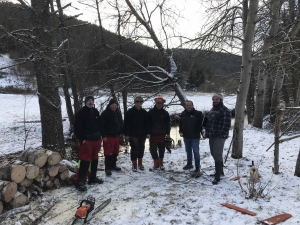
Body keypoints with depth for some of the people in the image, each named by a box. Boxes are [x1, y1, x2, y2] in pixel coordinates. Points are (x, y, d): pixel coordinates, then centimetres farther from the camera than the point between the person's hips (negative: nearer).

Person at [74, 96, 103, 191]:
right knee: (85, 161, -9)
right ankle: (80, 182, -3)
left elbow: (100, 124, 20)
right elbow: (77, 127, -13)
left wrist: (100, 135, 14)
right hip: (86, 141, -7)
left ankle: (93, 178, 29)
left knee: (94, 160, 15)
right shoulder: (80, 113, -10)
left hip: (96, 140, 7)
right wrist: (81, 139, -16)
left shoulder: (95, 112, 11)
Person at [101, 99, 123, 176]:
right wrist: (104, 136, -17)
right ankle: (108, 168, 3)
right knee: (108, 153, -5)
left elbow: (121, 124, 20)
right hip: (108, 136, -7)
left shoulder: (118, 113, 11)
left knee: (115, 152, 15)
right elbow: (102, 125, -13)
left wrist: (121, 132, 12)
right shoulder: (105, 113, -10)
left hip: (117, 136, 7)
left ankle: (113, 165, 30)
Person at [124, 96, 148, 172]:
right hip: (133, 134, -4)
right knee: (134, 149, -2)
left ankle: (140, 163, 25)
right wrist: (126, 134, -11)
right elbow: (126, 124, -7)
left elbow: (146, 124, 10)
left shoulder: (144, 112, 6)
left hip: (142, 134, 4)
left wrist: (146, 133, 7)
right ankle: (134, 165, 10)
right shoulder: (130, 112, -5)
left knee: (141, 148, 11)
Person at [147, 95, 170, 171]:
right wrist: (148, 133, -3)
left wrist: (168, 133, -1)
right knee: (153, 150, -2)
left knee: (162, 150, 11)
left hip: (162, 134, 1)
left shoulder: (165, 113, 2)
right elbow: (148, 123, 1)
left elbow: (168, 124, 5)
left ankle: (161, 164, 26)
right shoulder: (151, 112, 0)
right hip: (153, 134, -1)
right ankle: (156, 164, 11)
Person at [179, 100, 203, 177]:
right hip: (186, 136, 6)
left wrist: (198, 131, -12)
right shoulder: (183, 114, 8)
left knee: (196, 152, -9)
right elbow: (181, 124, 17)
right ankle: (189, 164, 38)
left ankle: (197, 169, -6)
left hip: (195, 136, -6)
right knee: (188, 151, 20)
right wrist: (180, 131, 6)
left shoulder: (198, 113, -9)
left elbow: (201, 123, -8)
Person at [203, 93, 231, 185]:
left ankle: (217, 177, -5)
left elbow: (226, 124, -20)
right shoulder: (212, 110, 16)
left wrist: (222, 135, -23)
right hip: (212, 136, 10)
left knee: (217, 155, -10)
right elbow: (208, 121, 26)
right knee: (214, 154, 18)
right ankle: (220, 171, 34)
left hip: (219, 137, -9)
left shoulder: (225, 110, -13)